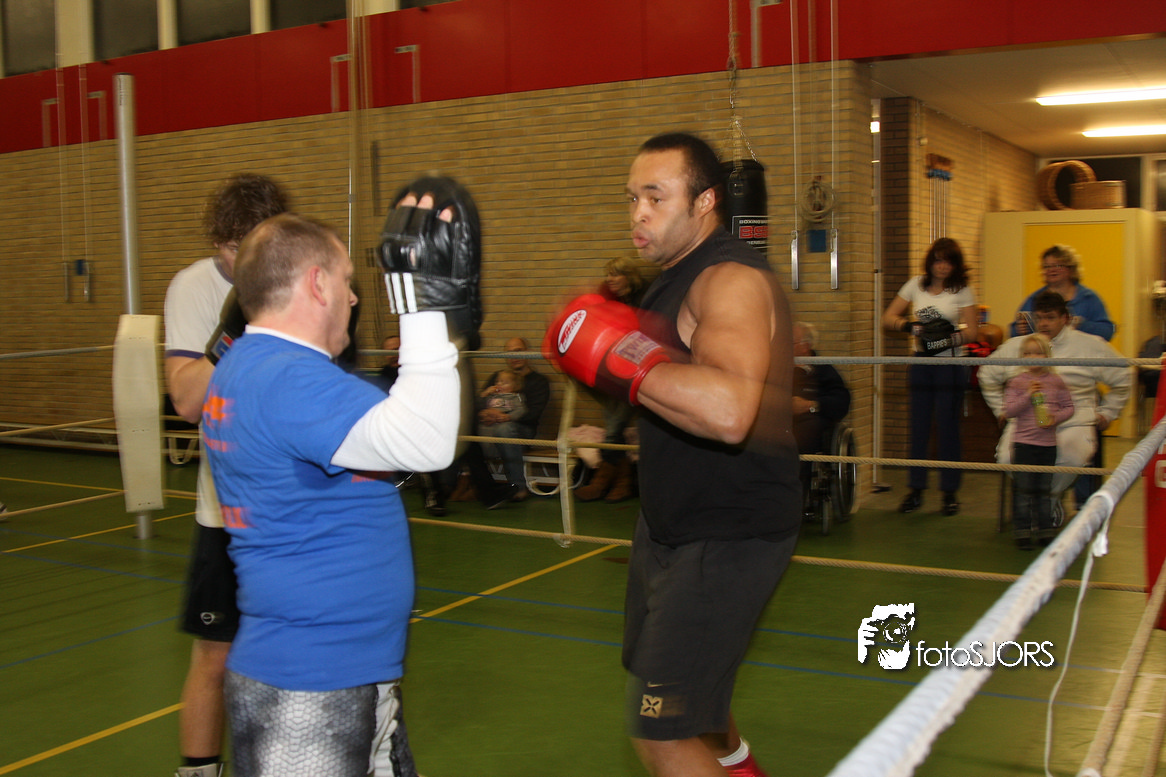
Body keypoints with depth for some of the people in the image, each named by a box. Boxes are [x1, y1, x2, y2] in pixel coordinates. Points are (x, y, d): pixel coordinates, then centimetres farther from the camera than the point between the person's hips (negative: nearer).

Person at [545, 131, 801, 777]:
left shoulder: (732, 280, -24)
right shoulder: (676, 276, 8)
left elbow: (727, 412, -42)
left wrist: (618, 354, -34)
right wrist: (601, 336, 6)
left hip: (727, 537, -11)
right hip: (669, 523, 11)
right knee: (671, 671, 32)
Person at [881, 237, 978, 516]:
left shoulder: (962, 290, 1)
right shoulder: (916, 285, 7)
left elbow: (971, 331, -5)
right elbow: (888, 318, 6)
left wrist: (950, 336, -24)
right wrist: (909, 325, -13)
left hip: (950, 365, -2)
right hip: (920, 365, 2)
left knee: (947, 428, 0)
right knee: (918, 427, 5)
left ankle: (950, 492, 9)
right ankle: (915, 490, 12)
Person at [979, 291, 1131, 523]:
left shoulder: (1090, 346, 10)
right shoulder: (1015, 346, 15)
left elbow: (1122, 379, 18)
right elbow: (987, 375, 28)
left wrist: (1106, 413, 14)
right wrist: (1001, 409, 21)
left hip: (1073, 423, -1)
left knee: (1071, 459, -34)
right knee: (1006, 458, -30)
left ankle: (1049, 497, -1)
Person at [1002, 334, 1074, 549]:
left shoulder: (1056, 382, 3)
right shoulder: (1017, 382, -2)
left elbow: (1069, 407, 7)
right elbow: (1009, 411, -8)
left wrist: (1056, 417, -12)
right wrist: (1028, 396, -18)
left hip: (1048, 443, 2)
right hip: (1023, 442, -2)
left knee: (1044, 489, 11)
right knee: (1024, 489, 1)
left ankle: (1045, 530, 20)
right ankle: (1022, 531, 8)